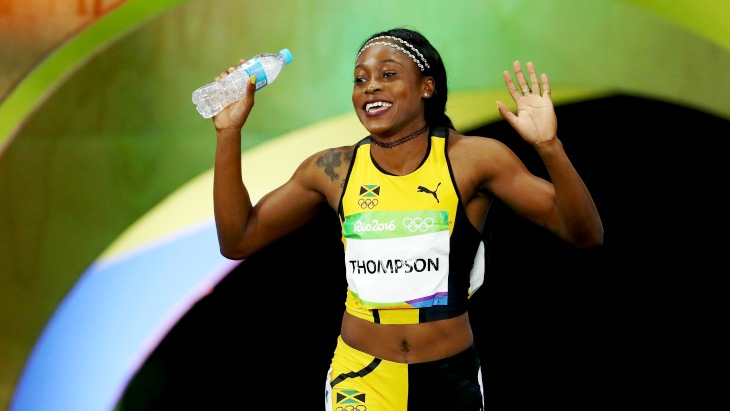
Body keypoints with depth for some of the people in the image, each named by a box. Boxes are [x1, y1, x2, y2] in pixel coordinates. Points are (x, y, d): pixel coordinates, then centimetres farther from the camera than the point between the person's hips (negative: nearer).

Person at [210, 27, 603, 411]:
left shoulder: (472, 159, -9)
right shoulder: (332, 170, -1)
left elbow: (585, 235, -12)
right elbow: (237, 241, 3)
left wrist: (549, 147, -29)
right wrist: (229, 133, -5)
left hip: (450, 379, -1)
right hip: (359, 379, 1)